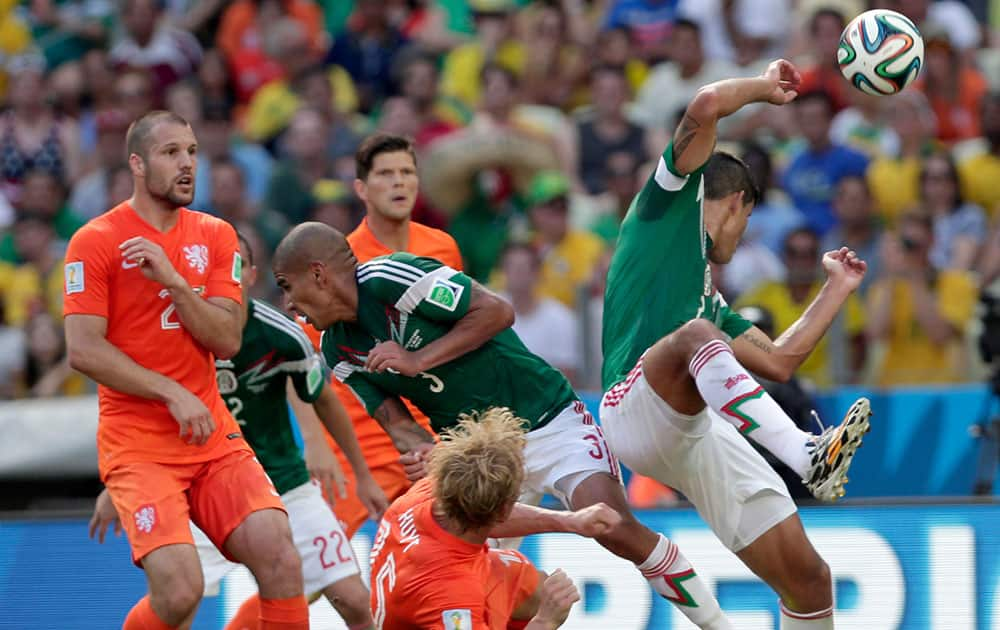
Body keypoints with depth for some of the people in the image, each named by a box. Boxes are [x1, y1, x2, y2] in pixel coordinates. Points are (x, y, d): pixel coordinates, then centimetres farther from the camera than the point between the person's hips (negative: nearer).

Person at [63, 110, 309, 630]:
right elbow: (83, 351, -11)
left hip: (214, 437, 5)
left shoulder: (216, 237, 10)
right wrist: (173, 394, -14)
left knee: (281, 562, -15)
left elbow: (227, 341, -1)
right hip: (137, 445, -5)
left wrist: (173, 281, -15)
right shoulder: (95, 241, -4)